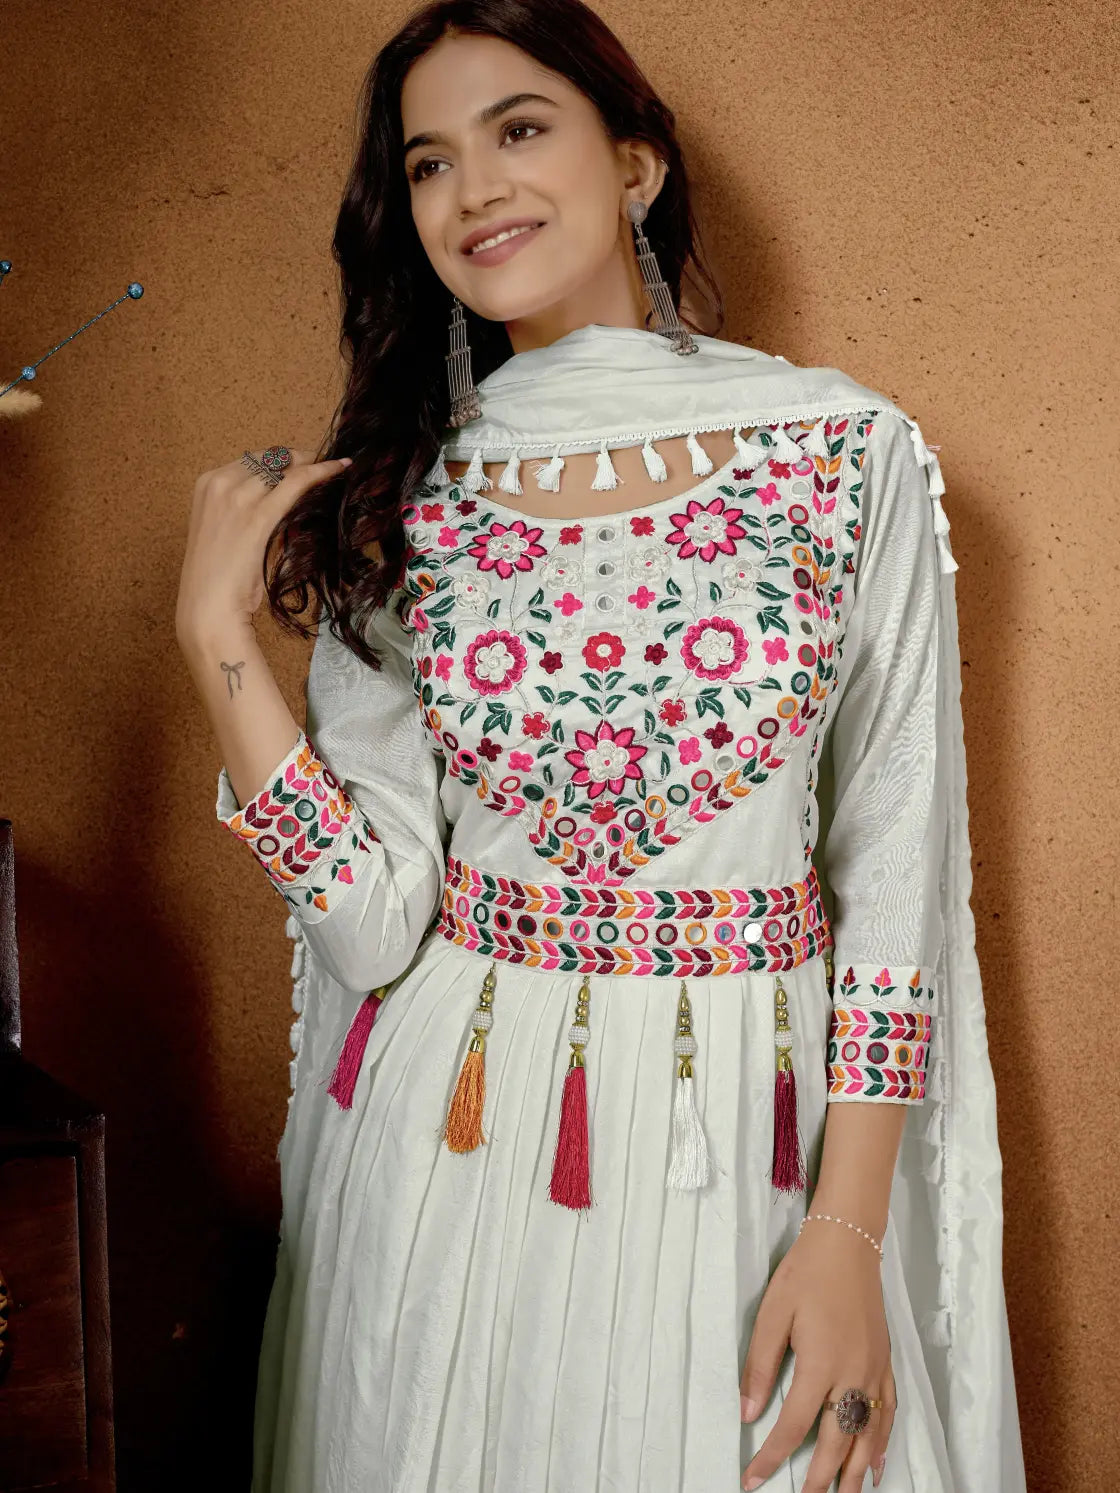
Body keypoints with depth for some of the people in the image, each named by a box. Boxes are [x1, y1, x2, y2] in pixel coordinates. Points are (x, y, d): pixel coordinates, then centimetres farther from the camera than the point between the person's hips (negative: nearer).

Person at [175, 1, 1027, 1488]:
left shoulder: (847, 453, -6)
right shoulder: (395, 496, -1)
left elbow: (899, 876, -5)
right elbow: (372, 921, -7)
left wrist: (847, 1232, -9)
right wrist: (217, 630, -12)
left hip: (747, 1140, -1)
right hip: (452, 1132, 2)